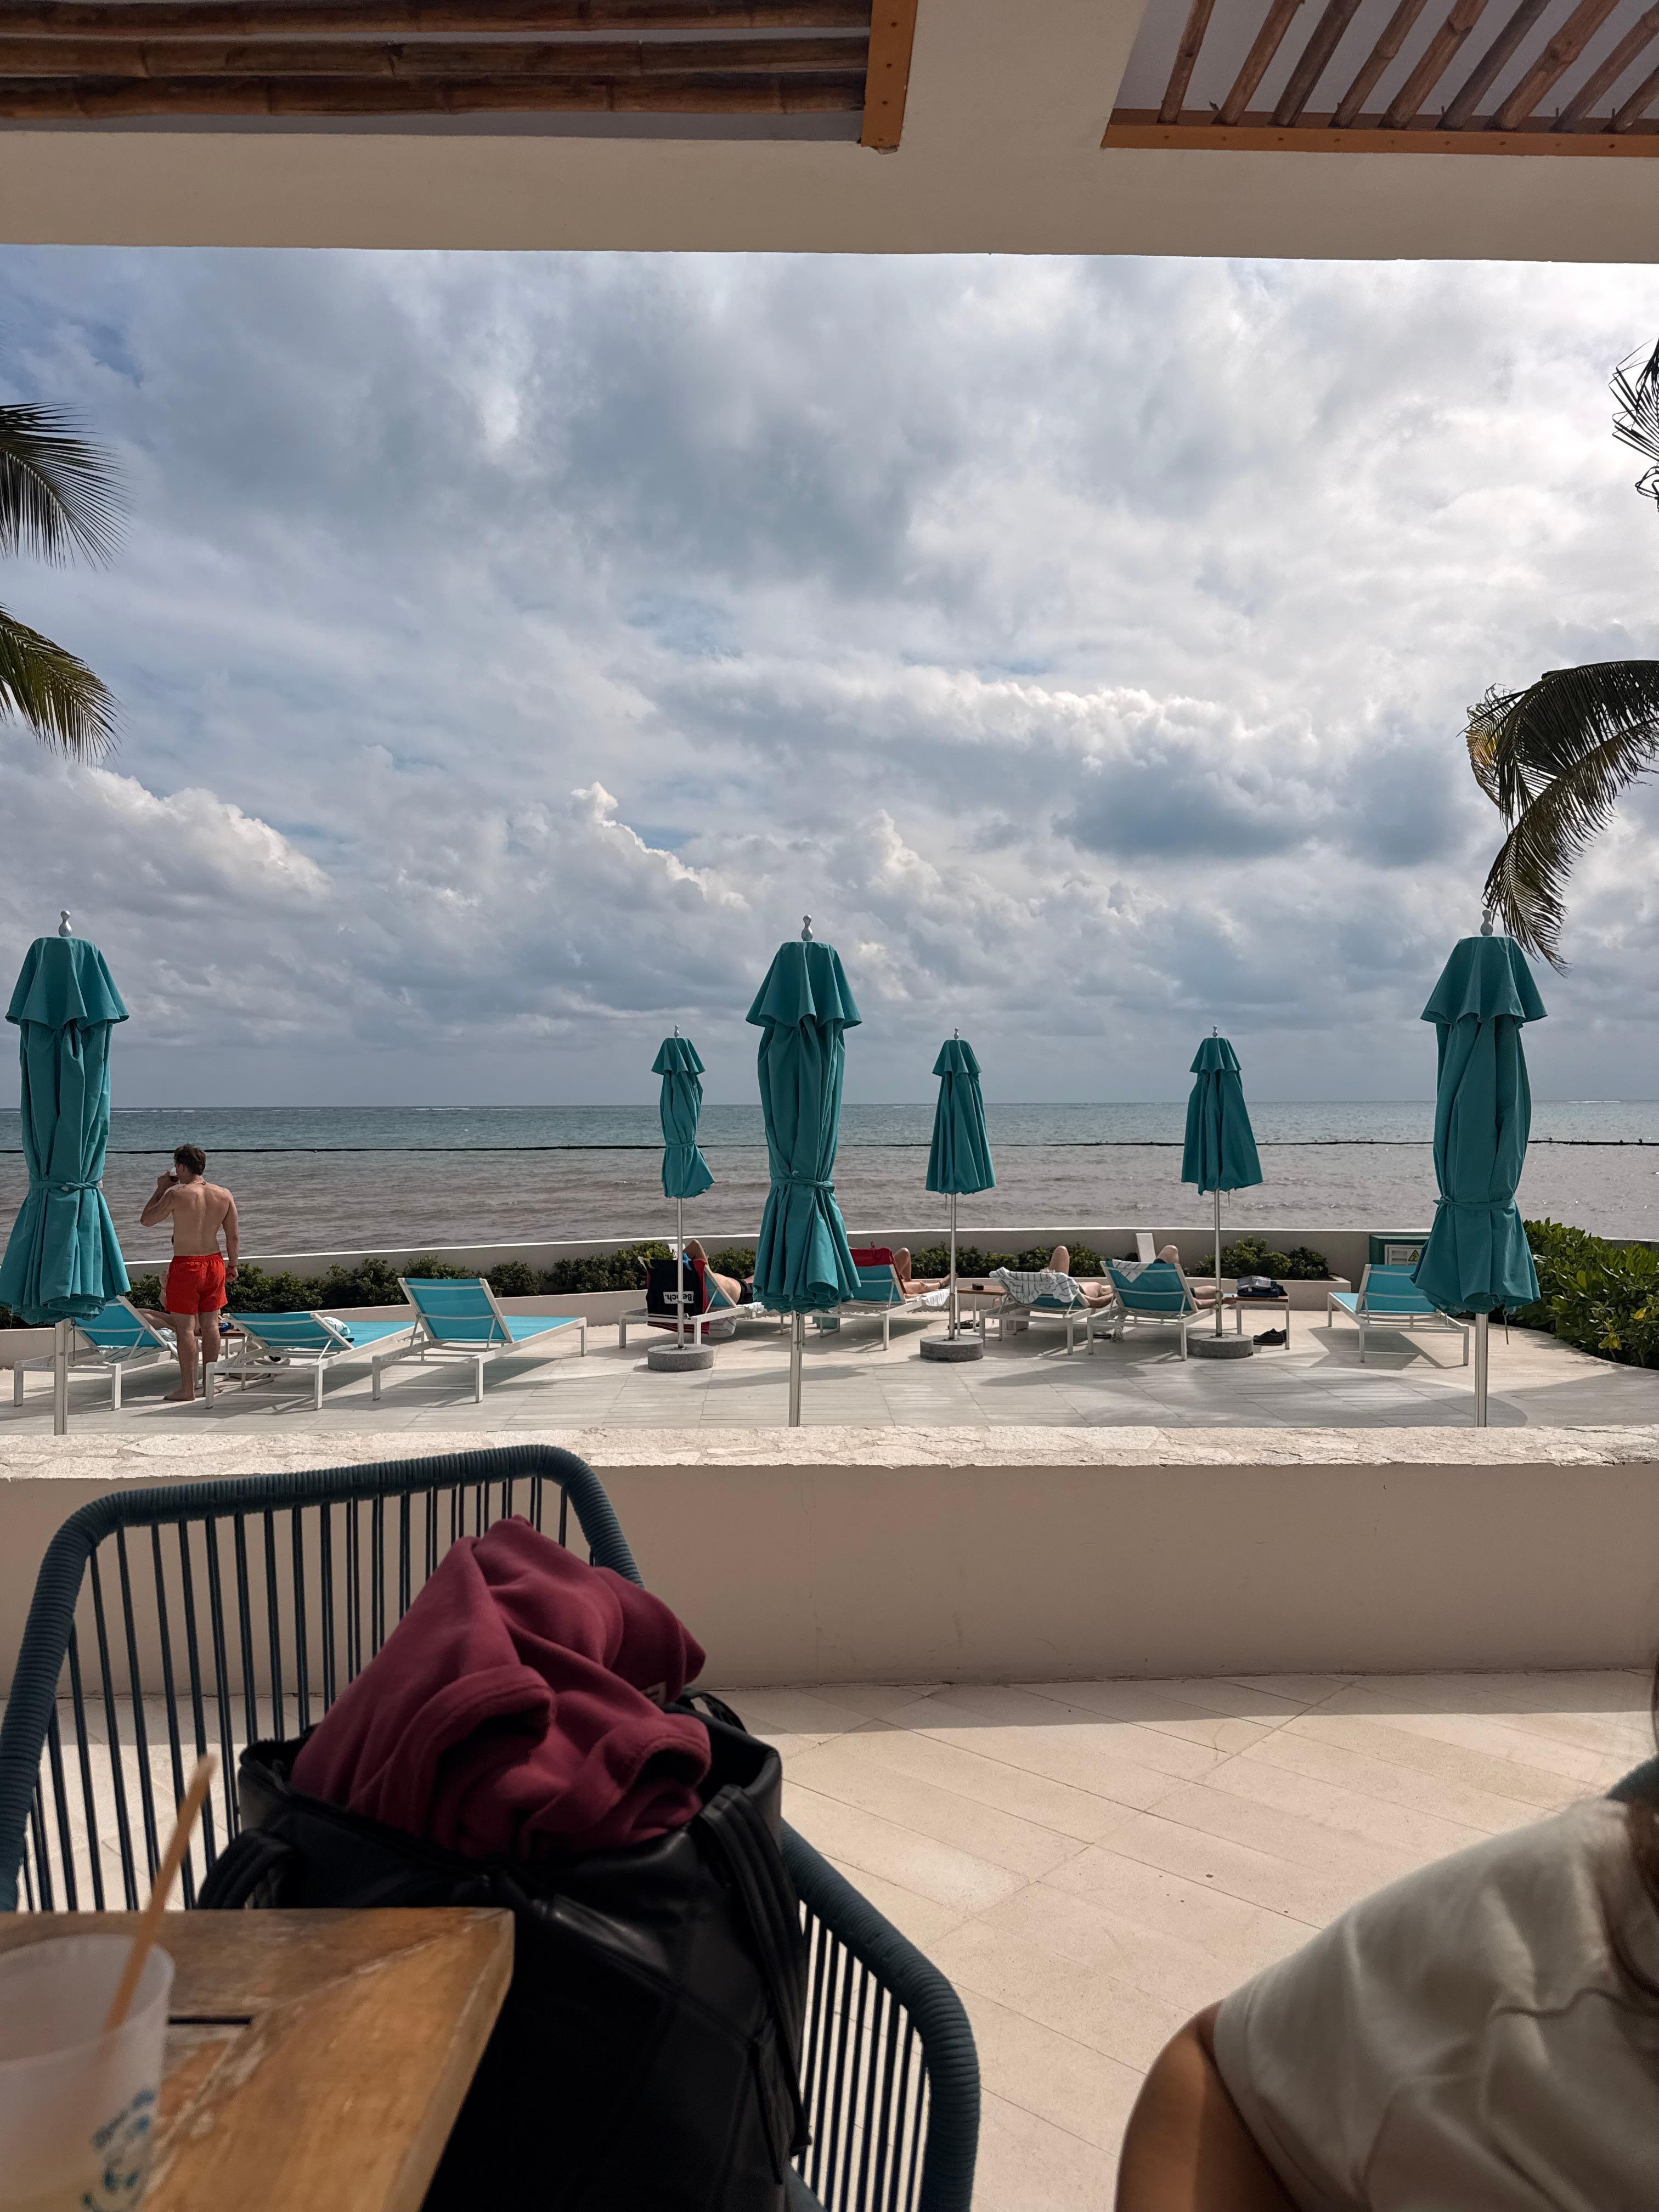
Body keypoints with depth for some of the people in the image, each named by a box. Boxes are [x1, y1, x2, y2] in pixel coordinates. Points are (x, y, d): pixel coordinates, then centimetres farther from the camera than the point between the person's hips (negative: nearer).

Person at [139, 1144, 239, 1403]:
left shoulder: (176, 1195, -14)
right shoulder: (224, 1194, 0)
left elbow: (146, 1220, -1)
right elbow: (233, 1236, 5)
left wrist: (160, 1189, 8)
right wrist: (232, 1265, 16)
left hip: (186, 1265, -5)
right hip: (214, 1263, 5)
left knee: (185, 1328, 1)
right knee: (210, 1325, 12)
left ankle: (187, 1389, 5)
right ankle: (209, 1384, 19)